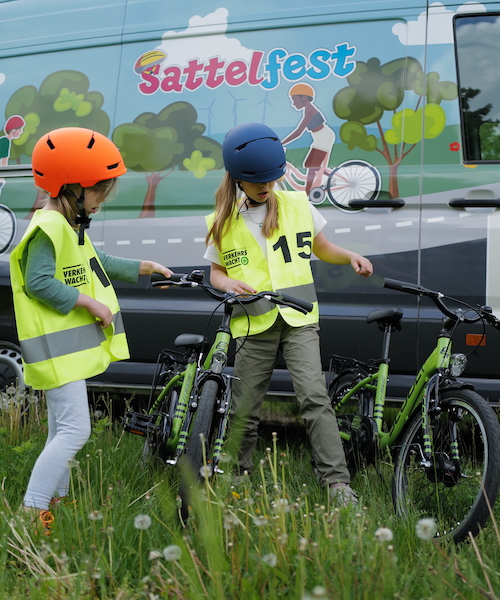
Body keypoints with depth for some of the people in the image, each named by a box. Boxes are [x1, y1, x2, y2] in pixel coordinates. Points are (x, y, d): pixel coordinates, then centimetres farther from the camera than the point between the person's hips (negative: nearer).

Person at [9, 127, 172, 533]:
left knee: (63, 430, 17)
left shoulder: (69, 227, 15)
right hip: (57, 347, -11)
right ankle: (31, 511, -8)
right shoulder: (48, 229, -18)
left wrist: (145, 267, 24)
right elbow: (38, 282, -25)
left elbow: (97, 265, 27)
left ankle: (57, 501, 27)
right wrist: (89, 302, -21)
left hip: (70, 346, 11)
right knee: (75, 430, -13)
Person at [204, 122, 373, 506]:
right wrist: (230, 284, -11)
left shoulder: (297, 205, 6)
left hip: (299, 320, -1)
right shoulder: (222, 223, 5)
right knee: (244, 410, 6)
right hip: (253, 325, 1)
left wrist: (350, 257, -2)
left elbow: (322, 248, 17)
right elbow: (216, 272, 12)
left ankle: (338, 483, -13)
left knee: (315, 397, -14)